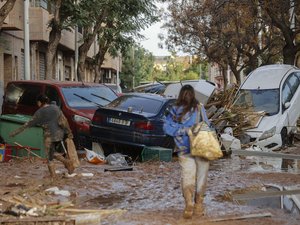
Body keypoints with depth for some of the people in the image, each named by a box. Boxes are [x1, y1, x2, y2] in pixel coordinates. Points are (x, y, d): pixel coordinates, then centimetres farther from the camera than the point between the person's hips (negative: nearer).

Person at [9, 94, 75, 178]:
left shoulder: (39, 112, -8)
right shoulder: (55, 107, 3)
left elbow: (29, 123, -5)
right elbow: (63, 120, -1)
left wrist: (15, 132, 1)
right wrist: (69, 132, 6)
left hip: (49, 136, -5)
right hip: (59, 135, 5)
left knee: (50, 156, 9)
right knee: (54, 153, 21)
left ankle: (52, 175, 10)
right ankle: (67, 162, 1)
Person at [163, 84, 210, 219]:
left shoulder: (174, 111, 1)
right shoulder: (199, 109, -6)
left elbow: (167, 127, -2)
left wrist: (182, 130, -5)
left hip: (184, 151, 1)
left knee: (187, 177, 3)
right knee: (201, 177, 12)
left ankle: (189, 203, -18)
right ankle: (198, 205, 20)